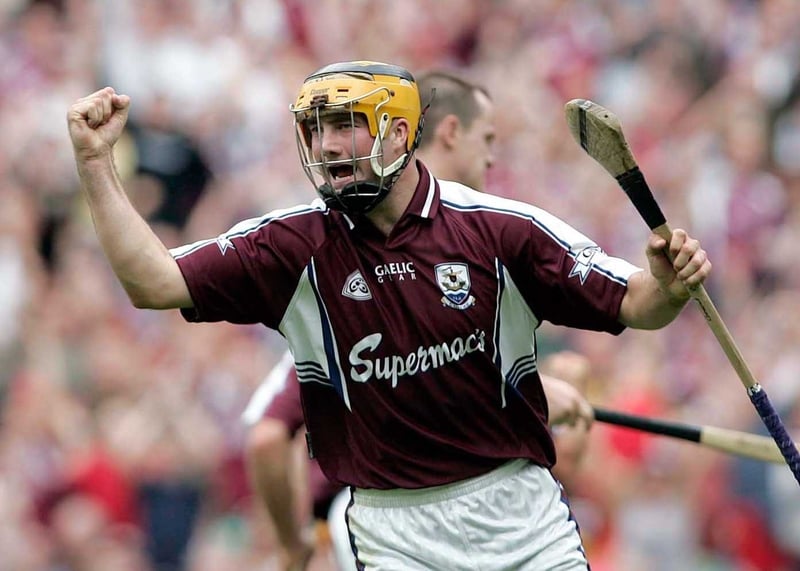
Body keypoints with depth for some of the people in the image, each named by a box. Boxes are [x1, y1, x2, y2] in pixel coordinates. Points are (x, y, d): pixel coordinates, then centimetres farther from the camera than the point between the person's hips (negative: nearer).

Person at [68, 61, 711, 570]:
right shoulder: (296, 246, 0)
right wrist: (96, 163, -15)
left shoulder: (499, 228, -4)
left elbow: (629, 306, -3)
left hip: (518, 511, 0)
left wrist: (669, 286, -26)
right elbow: (156, 283, -7)